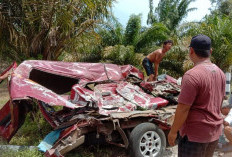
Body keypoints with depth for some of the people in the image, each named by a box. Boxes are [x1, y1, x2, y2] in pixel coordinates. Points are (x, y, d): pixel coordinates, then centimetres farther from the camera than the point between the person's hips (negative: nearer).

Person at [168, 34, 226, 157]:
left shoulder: (192, 75, -22)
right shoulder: (220, 73, 3)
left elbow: (183, 108, -22)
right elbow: (219, 102, 13)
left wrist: (173, 131, -10)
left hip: (195, 134, -8)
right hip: (215, 132, 8)